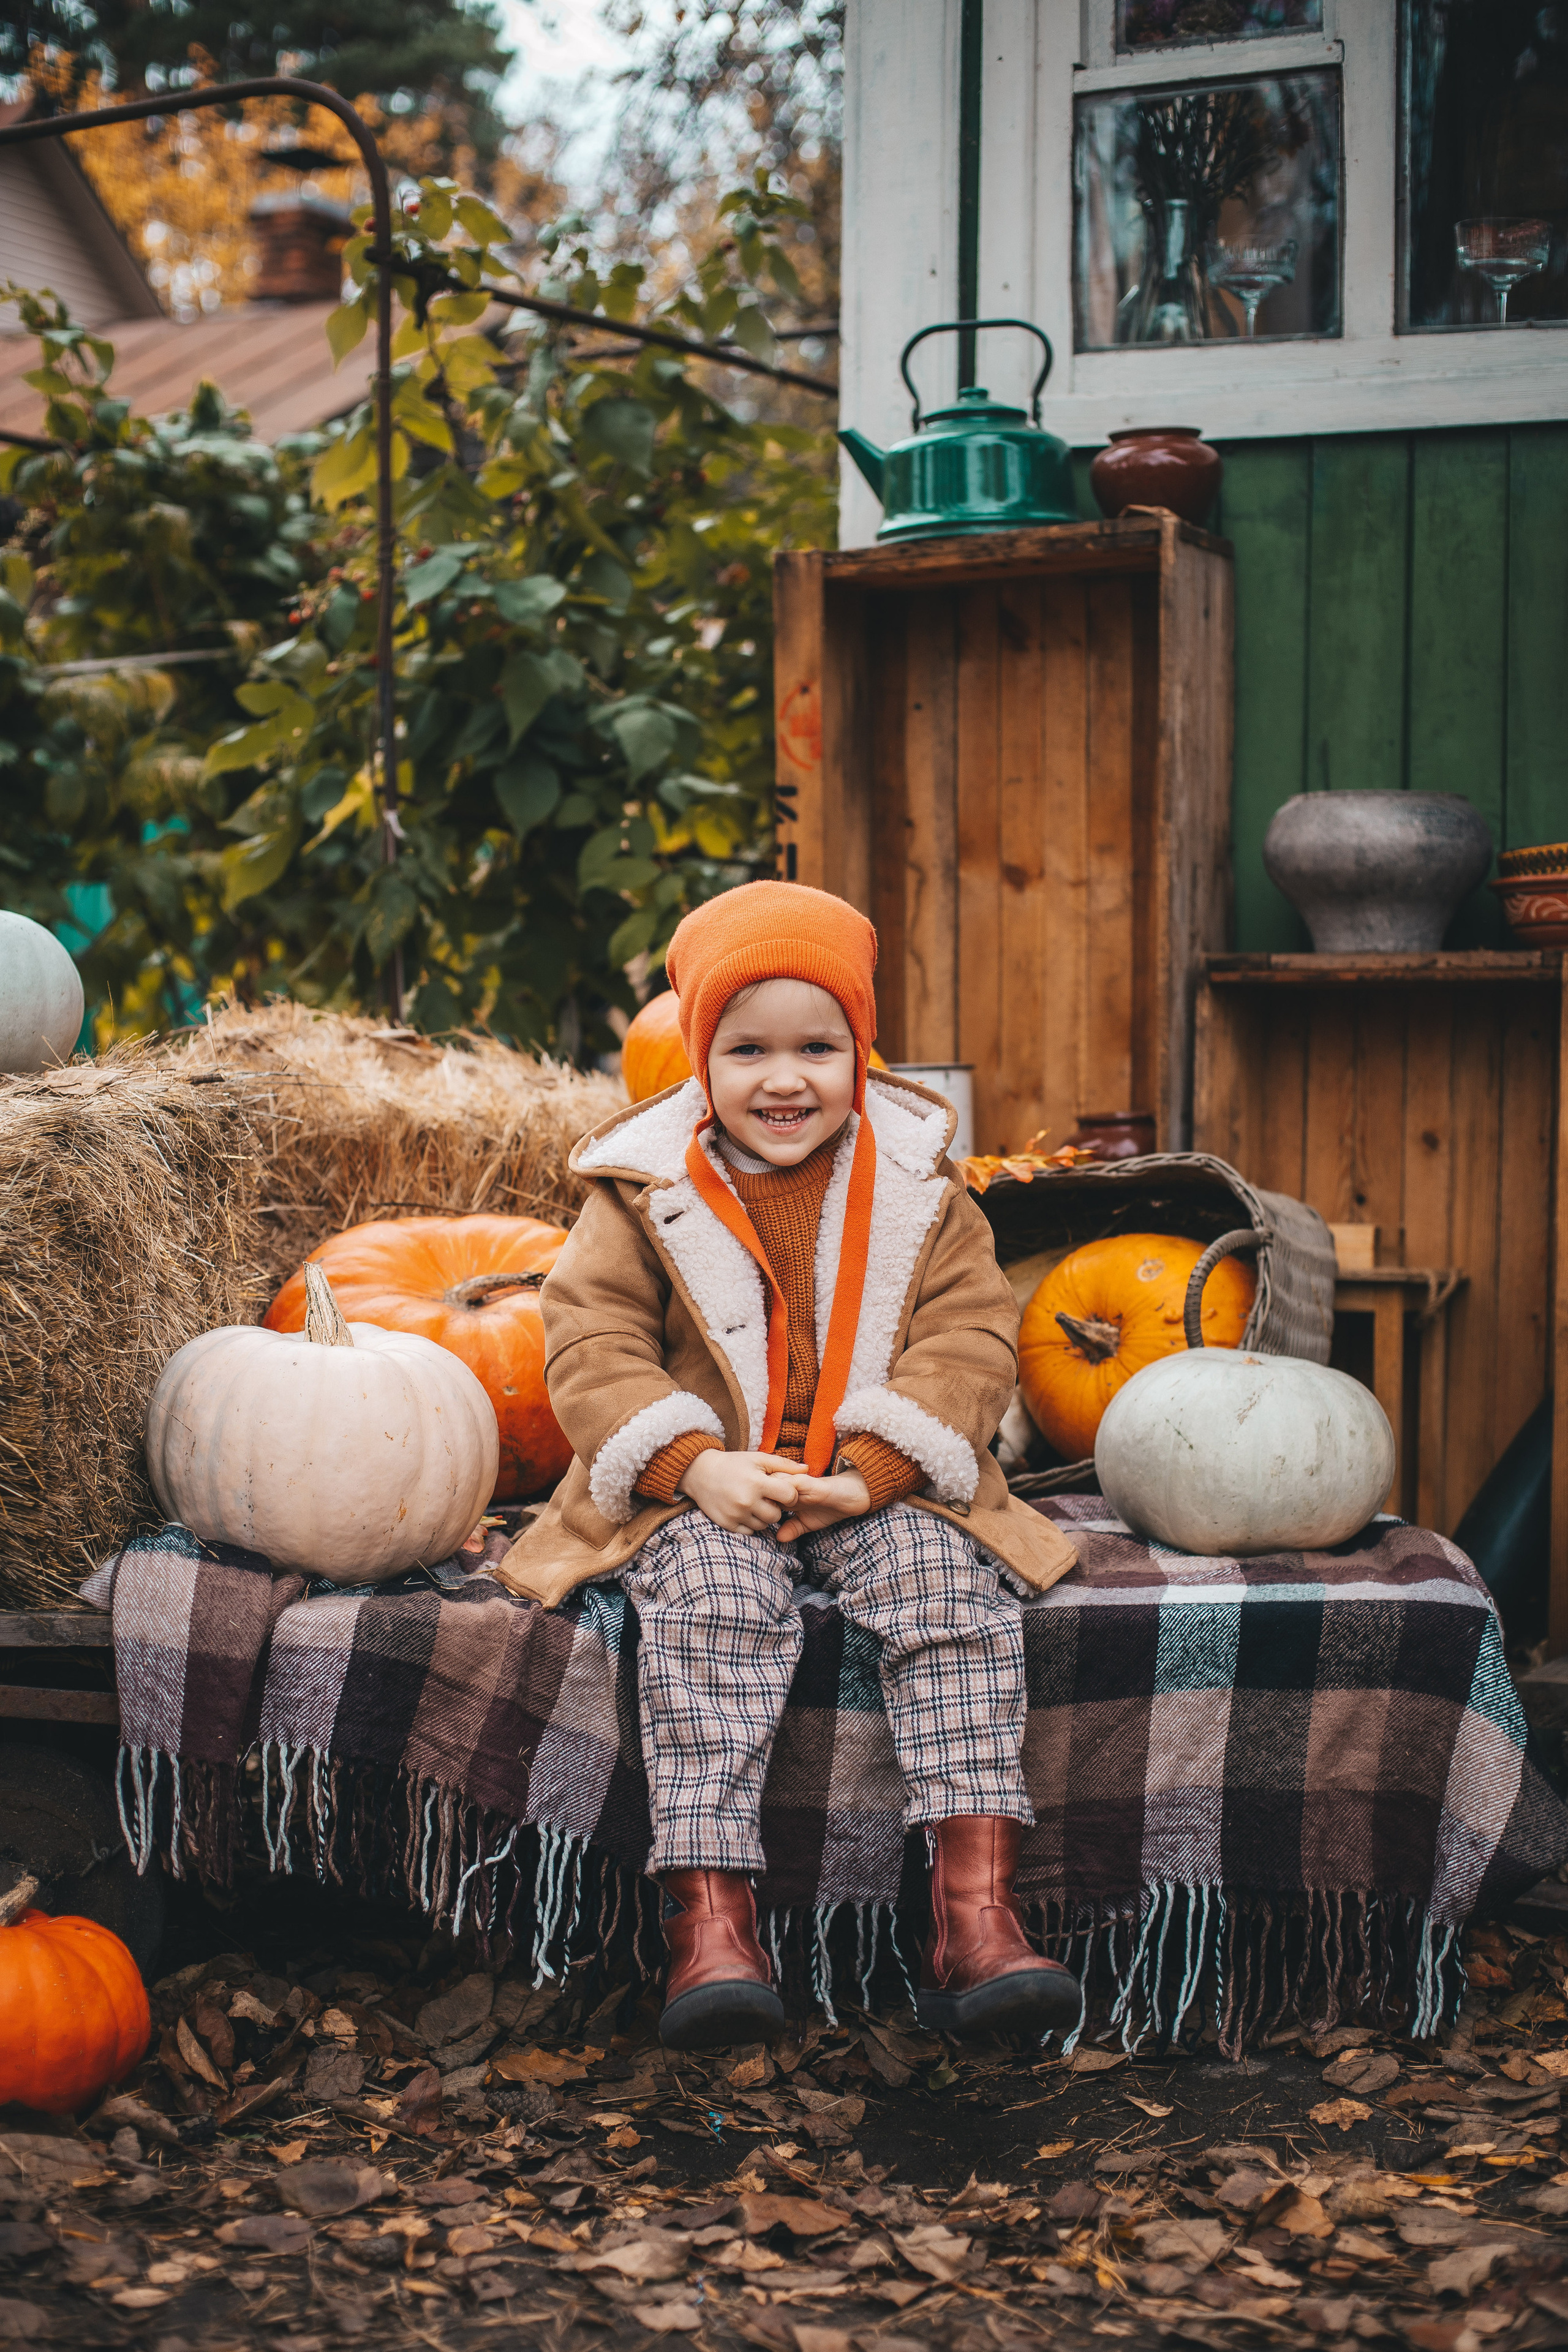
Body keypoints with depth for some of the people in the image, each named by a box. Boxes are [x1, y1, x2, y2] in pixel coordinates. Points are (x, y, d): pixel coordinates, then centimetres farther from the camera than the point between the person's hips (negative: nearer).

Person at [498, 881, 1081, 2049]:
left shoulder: (918, 1185, 6)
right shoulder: (645, 1190, 3)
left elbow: (970, 1340, 0)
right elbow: (592, 1345, -1)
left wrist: (872, 1470, -16)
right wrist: (696, 1465, -18)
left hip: (879, 1486, 1)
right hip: (705, 1489, -1)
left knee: (949, 1584, -27)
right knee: (713, 1603, -31)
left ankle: (975, 1911, -30)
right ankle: (712, 1924, -36)